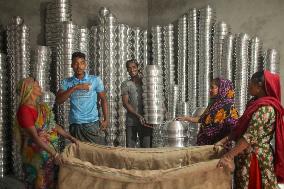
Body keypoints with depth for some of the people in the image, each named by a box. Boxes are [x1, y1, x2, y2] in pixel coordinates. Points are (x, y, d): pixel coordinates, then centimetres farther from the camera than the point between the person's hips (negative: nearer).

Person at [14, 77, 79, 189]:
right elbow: (35, 137, -23)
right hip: (36, 154, -7)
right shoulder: (24, 110, -20)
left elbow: (53, 125, 12)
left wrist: (70, 137, 5)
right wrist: (54, 153, -24)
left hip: (50, 150, 7)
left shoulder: (42, 107, 5)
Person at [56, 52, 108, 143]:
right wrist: (74, 88, -16)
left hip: (92, 123, -1)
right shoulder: (67, 82, 5)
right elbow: (58, 100, -7)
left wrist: (106, 119, 1)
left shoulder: (95, 80, 1)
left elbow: (103, 99, 7)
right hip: (74, 125, 2)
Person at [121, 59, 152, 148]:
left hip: (145, 120, 1)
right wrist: (138, 115, -14)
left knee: (147, 147, 1)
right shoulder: (125, 84, 5)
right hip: (131, 121, -1)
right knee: (130, 148, 0)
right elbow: (125, 103, -3)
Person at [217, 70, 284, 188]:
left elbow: (251, 136, -26)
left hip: (256, 158, -8)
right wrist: (224, 141, 9)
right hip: (247, 156, 8)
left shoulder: (265, 108, -18)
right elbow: (240, 128, 14)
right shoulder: (256, 104, 10)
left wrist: (229, 156, -27)